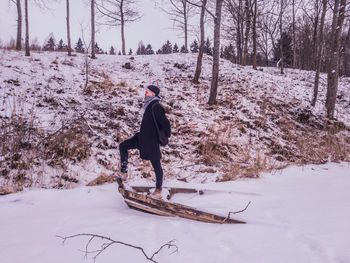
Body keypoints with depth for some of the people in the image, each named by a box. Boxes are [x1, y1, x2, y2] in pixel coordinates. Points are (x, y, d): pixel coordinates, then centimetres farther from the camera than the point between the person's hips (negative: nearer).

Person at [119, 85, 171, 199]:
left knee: (156, 164, 2)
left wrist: (166, 135, -7)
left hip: (151, 140, -10)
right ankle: (123, 172, 15)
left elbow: (165, 122, -20)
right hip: (142, 137, 10)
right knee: (123, 146, 10)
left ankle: (158, 189, 13)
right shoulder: (149, 105, 10)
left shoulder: (156, 107, -20)